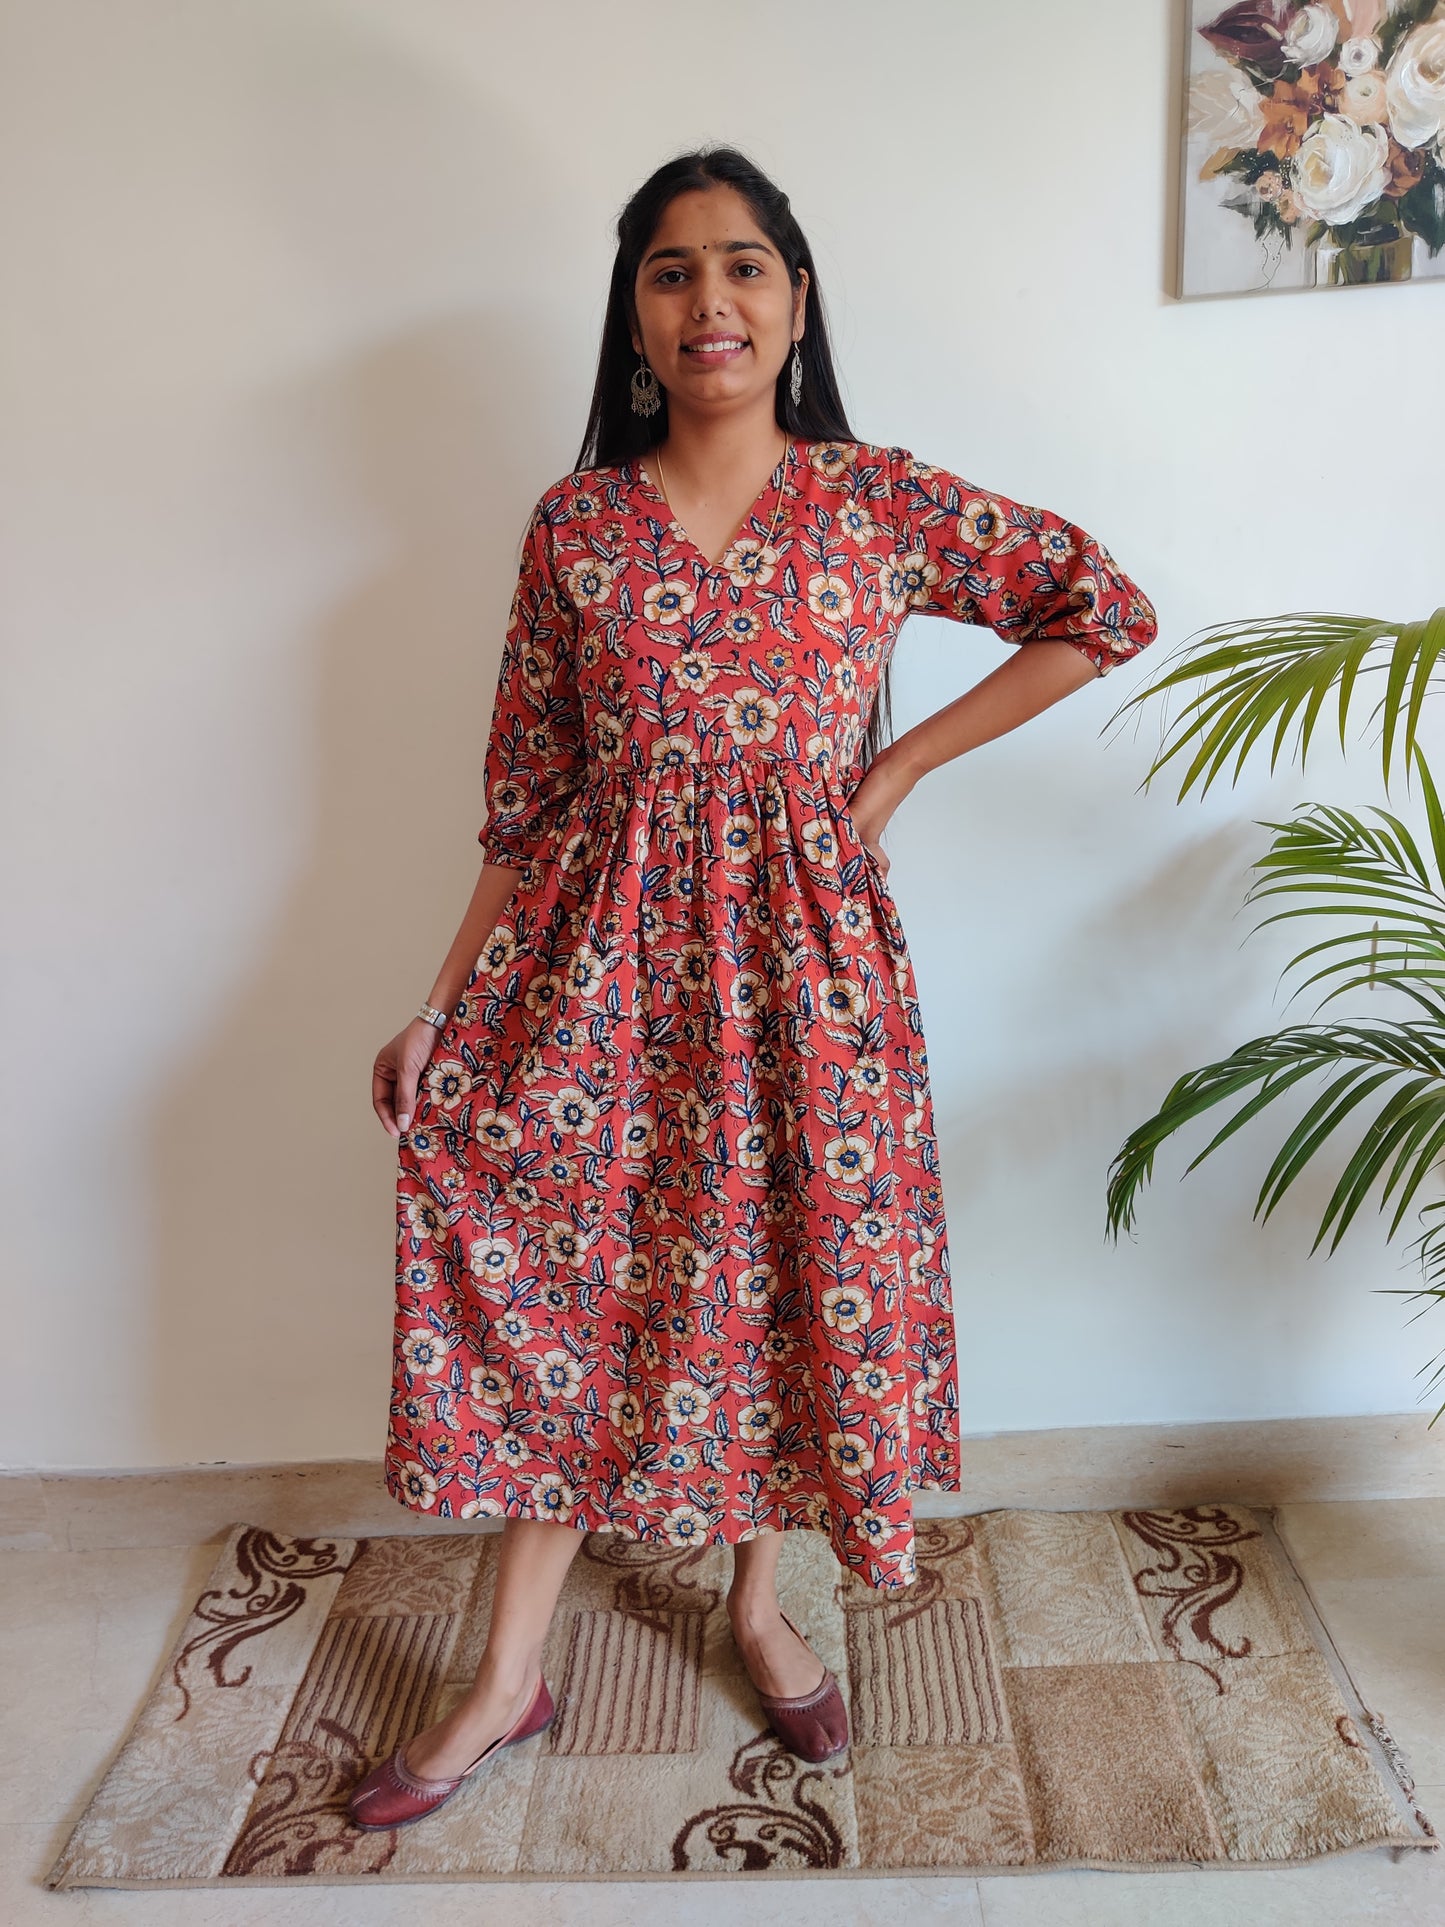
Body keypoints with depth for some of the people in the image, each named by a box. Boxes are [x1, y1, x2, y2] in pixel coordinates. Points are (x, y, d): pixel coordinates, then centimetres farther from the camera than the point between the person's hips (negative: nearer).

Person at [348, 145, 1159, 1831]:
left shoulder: (882, 501, 0)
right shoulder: (573, 525, 3)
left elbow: (1107, 608, 6)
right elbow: (527, 798, 4)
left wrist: (905, 761, 0)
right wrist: (443, 1005, 0)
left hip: (802, 950, 0)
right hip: (602, 956, 1)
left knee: (794, 1269, 9)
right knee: (557, 1278, 3)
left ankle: (759, 1604, 35)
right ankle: (509, 1678, 21)